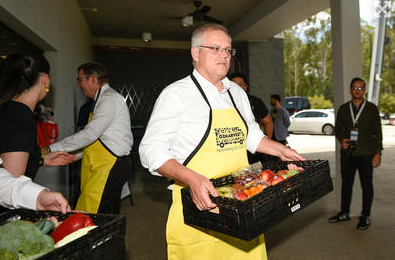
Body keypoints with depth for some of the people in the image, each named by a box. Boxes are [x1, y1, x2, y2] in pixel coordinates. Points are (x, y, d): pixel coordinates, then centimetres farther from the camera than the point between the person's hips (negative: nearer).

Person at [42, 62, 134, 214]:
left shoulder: (110, 99, -13)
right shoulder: (102, 99, 19)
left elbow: (89, 134, -20)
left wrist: (52, 149, -12)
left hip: (111, 166, -10)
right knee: (108, 216, 13)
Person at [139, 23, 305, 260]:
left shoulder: (237, 92, 12)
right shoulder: (176, 94, -9)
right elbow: (151, 150, -14)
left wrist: (281, 150, 12)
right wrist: (191, 179, -27)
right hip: (198, 205, -5)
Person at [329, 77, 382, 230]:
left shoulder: (372, 108, 2)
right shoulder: (343, 109, 8)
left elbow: (377, 132, 1)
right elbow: (338, 129, 13)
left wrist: (377, 153, -5)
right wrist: (342, 140, -7)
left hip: (365, 154, -2)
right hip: (347, 153, 3)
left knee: (367, 185, 6)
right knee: (346, 183, 11)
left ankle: (365, 216, 21)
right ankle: (344, 213, 25)